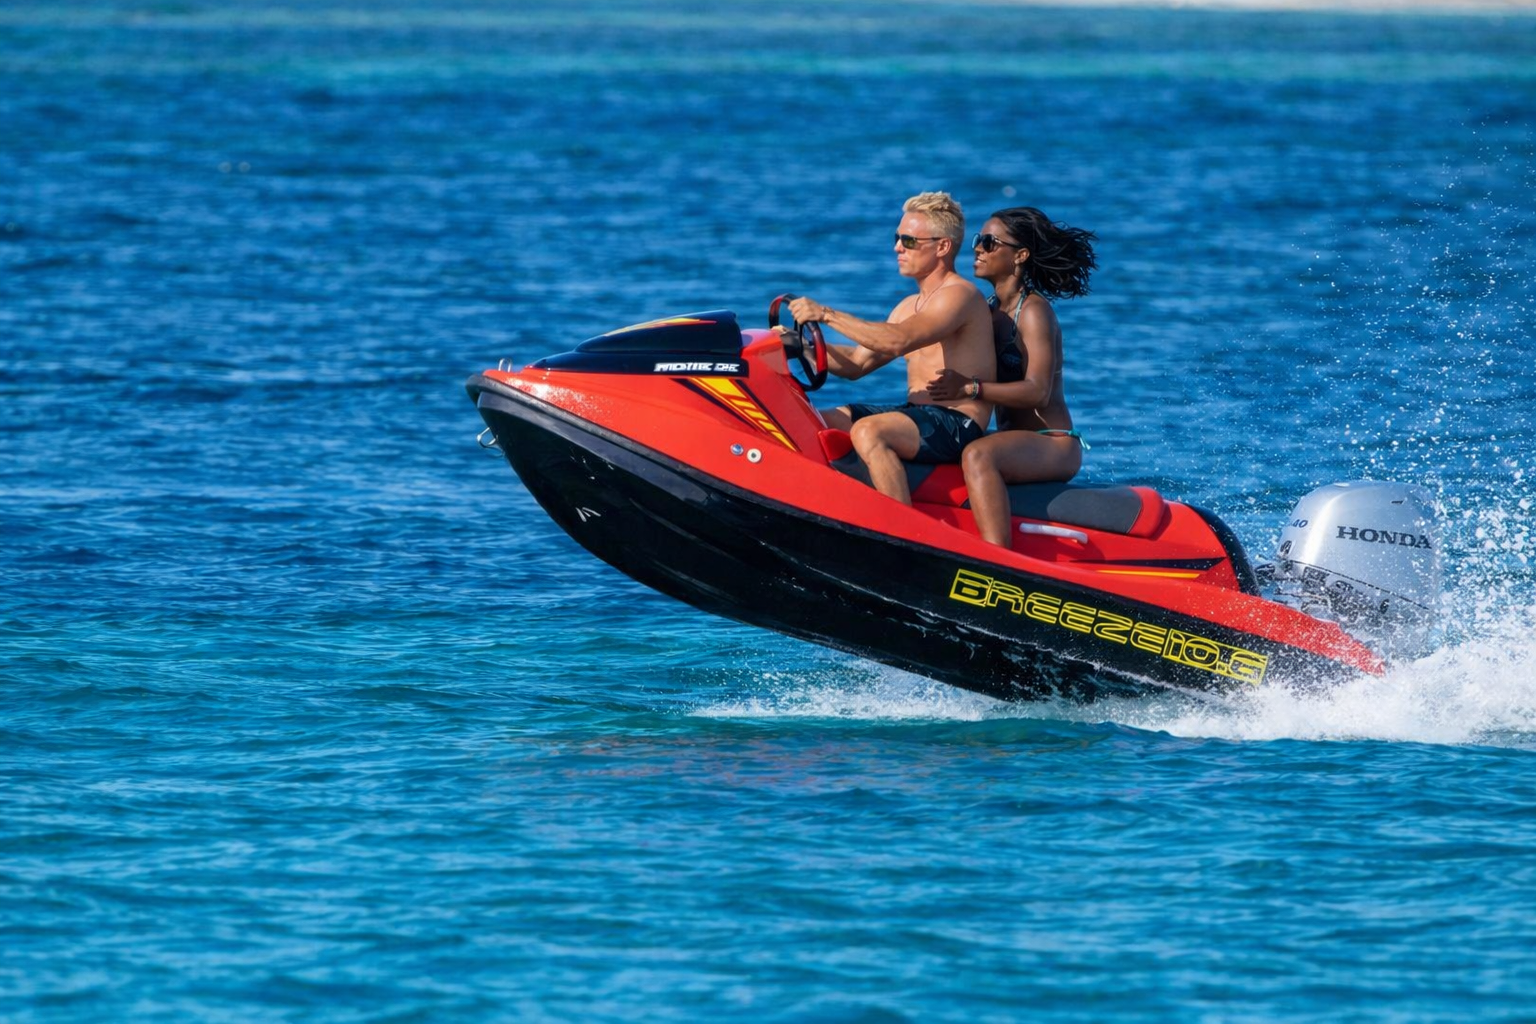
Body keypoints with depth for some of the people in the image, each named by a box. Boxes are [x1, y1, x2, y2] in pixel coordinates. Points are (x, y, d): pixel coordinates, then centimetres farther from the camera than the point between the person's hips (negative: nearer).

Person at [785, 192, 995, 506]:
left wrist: (827, 315, -26)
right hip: (918, 416, 9)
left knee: (868, 431, -34)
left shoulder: (959, 295, -11)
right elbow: (857, 363, 21)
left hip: (957, 424, -9)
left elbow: (898, 341, -27)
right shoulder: (910, 306, 20)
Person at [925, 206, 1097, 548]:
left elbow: (1037, 391, -22)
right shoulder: (991, 311, 14)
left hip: (1054, 446, -9)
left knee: (978, 456, -36)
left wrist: (969, 388, -32)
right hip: (1016, 444, 9)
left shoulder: (1033, 311, -11)